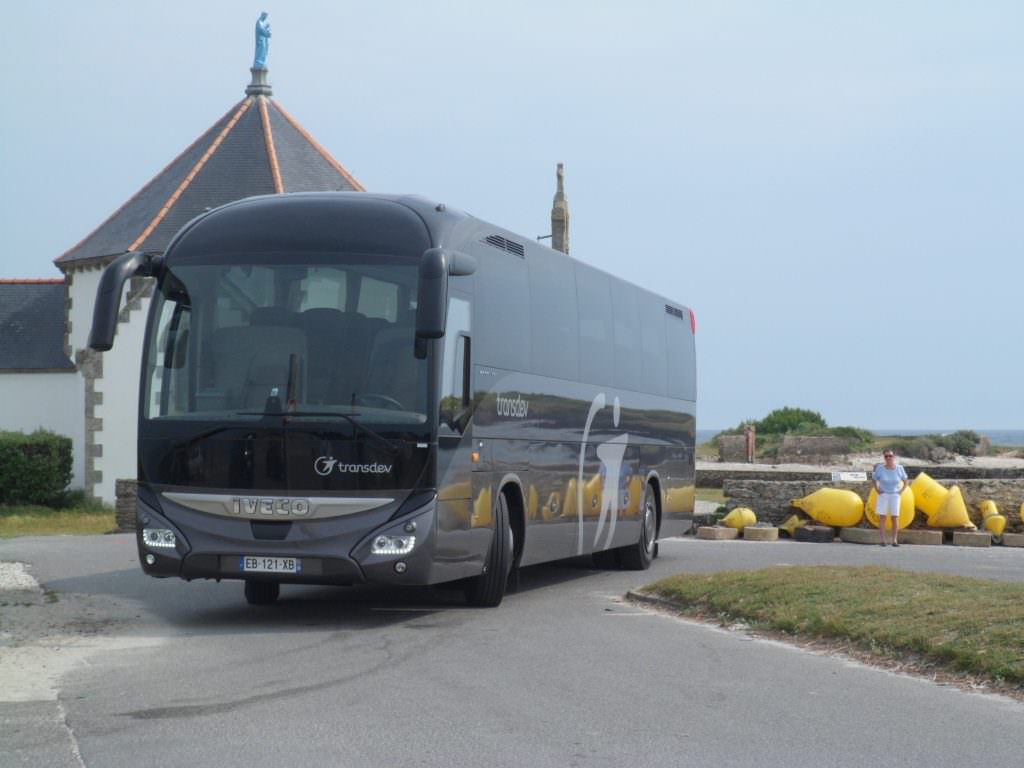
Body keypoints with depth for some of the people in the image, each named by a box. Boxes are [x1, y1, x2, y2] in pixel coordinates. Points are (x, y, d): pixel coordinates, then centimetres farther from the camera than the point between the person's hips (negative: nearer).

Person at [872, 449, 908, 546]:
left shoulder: (899, 468, -9)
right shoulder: (880, 468, -12)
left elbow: (906, 482, 6)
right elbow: (874, 480, 5)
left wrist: (901, 491, -4)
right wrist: (877, 490, -4)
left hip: (895, 496, 1)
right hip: (883, 495, -1)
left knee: (895, 517, 0)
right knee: (882, 517, -3)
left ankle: (895, 540, 4)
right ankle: (882, 540, -1)